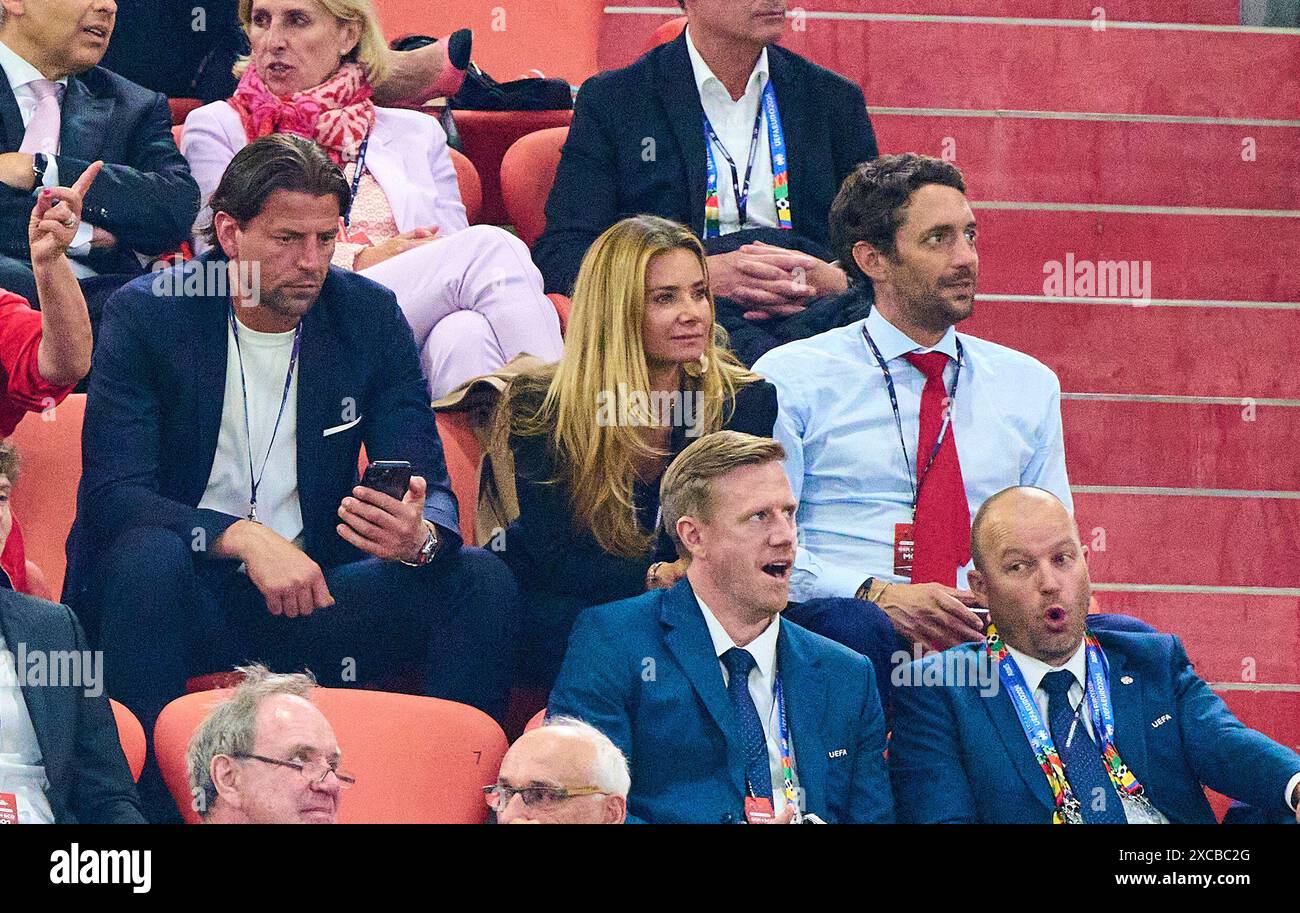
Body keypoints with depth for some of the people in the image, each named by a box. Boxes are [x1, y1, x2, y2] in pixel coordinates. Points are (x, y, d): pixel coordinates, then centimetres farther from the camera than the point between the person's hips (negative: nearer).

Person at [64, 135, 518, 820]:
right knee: (151, 555, -37)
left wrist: (421, 535, -27)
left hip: (306, 592, 3)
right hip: (187, 596, -3)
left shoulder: (370, 317, 3)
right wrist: (243, 538, -31)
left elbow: (429, 484, 0)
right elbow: (109, 494, -15)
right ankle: (138, 791, -31)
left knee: (482, 580, -18)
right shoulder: (145, 315, -6)